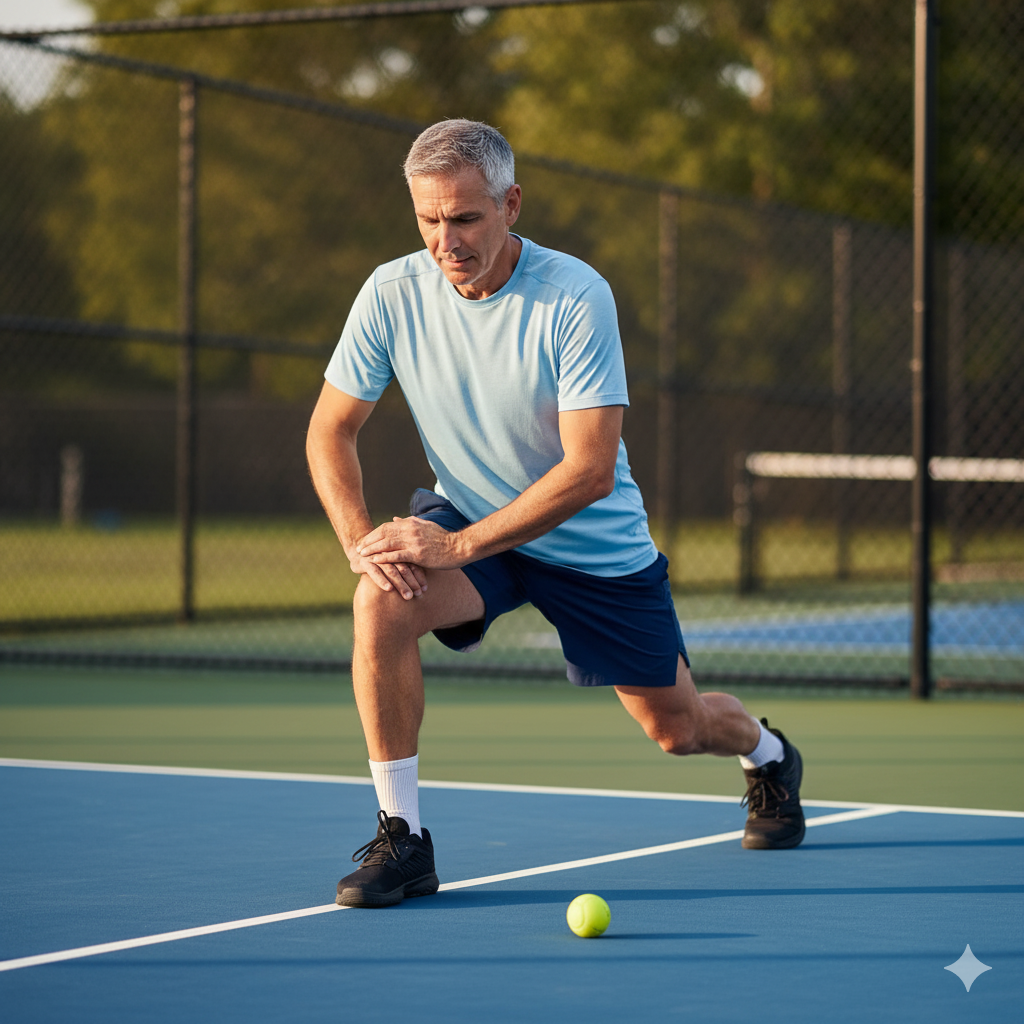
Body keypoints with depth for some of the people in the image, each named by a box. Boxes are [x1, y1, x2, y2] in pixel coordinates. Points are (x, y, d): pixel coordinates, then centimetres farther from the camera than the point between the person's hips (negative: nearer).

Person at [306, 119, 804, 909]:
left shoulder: (575, 296, -26)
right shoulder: (393, 294, -16)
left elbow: (590, 470, -28)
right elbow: (331, 430, -6)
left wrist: (459, 546, -33)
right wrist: (360, 539, -24)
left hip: (597, 542, -2)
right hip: (464, 521, 2)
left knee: (677, 728, 8)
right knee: (382, 601, -31)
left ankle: (768, 753, 47)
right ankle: (403, 838, -19)